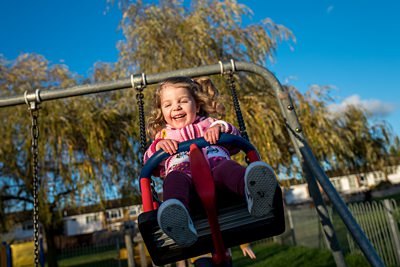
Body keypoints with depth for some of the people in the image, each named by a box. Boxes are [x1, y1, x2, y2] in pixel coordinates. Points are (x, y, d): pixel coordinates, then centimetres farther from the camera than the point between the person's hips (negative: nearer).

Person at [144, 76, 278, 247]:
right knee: (175, 178, -36)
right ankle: (179, 220, -65)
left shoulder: (208, 124, 34)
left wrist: (220, 127, -2)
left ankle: (253, 192, -66)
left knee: (227, 168, -35)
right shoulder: (163, 135, 36)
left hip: (215, 170, 1)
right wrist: (158, 145, -2)